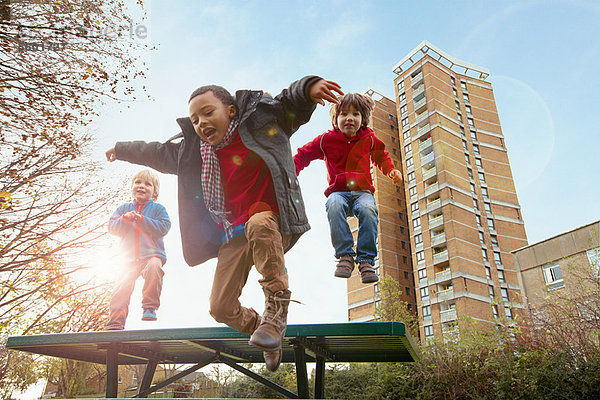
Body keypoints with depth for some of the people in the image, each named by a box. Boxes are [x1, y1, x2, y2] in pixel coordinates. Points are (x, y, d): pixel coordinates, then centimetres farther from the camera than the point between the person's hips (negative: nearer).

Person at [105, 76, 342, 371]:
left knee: (258, 225, -42)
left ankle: (276, 307, -28)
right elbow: (156, 153, 29)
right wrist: (122, 150, 42)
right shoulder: (192, 151, 13)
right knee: (222, 307, -3)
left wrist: (309, 87, -33)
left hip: (270, 219, -5)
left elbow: (290, 104, -11)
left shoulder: (260, 121, 0)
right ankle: (262, 332, 25)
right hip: (234, 236, 5)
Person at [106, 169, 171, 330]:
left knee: (153, 267, -36)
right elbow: (112, 227, 9)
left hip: (153, 254, -3)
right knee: (122, 286, -10)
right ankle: (114, 324, -2)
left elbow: (163, 227, -5)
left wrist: (142, 220, -13)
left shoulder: (158, 208, 11)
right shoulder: (124, 208, 20)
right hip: (130, 258, 3)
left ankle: (150, 307, -24)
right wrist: (125, 219, -11)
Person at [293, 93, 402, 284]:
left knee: (368, 210, -36)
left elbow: (381, 157, 27)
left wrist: (391, 171, 8)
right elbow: (303, 155, 12)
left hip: (362, 191, 1)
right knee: (334, 206, -39)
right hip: (338, 191, 0)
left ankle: (366, 260, -28)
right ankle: (345, 256, -32)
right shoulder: (326, 140, 4)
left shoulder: (369, 139, 9)